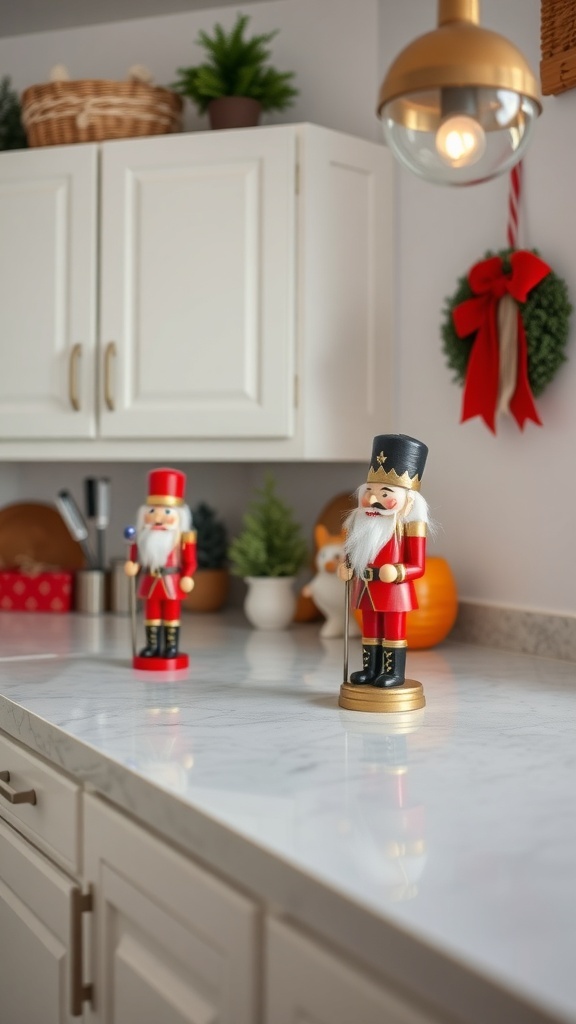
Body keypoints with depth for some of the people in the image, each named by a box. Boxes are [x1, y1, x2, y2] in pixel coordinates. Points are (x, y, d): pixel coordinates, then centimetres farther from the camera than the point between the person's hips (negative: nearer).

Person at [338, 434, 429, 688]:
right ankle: (371, 669, 25)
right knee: (370, 631, 15)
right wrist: (347, 568, -4)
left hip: (393, 591, -7)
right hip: (367, 590, 7)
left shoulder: (408, 526, -14)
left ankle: (395, 672, 10)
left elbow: (417, 566, -15)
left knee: (393, 631, 2)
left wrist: (396, 573, -30)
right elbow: (354, 555, 14)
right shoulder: (362, 523, 5)